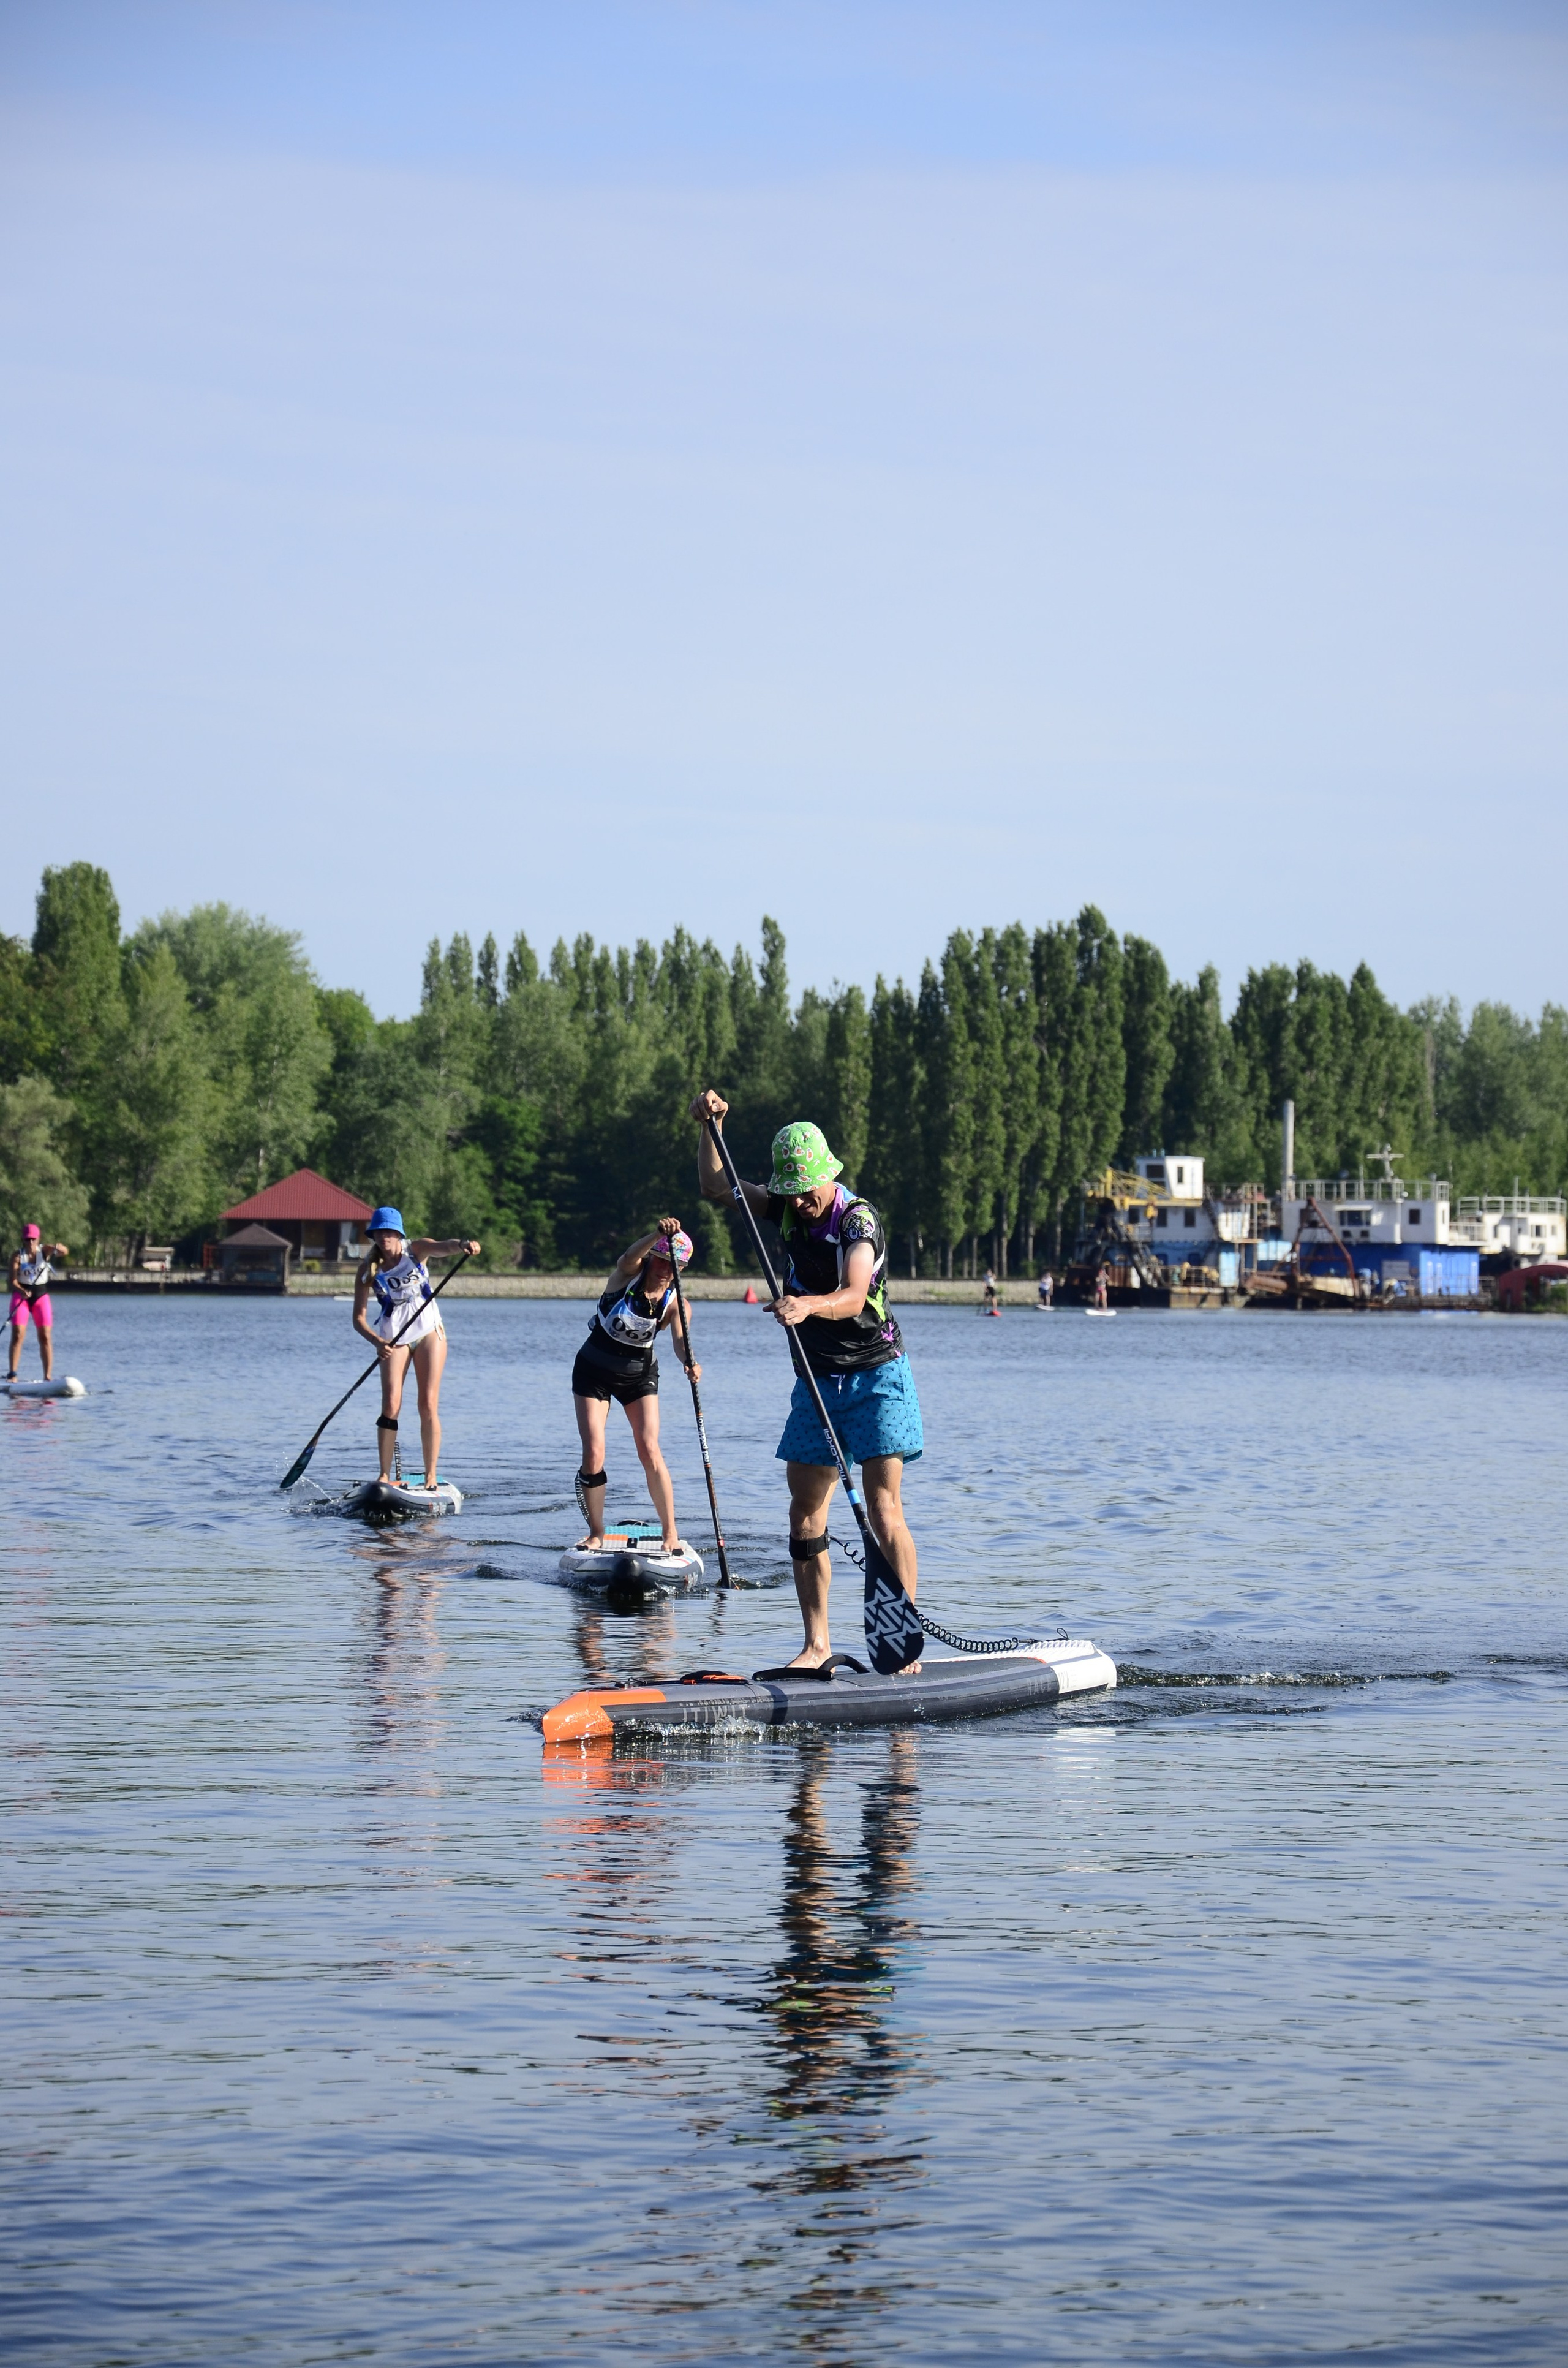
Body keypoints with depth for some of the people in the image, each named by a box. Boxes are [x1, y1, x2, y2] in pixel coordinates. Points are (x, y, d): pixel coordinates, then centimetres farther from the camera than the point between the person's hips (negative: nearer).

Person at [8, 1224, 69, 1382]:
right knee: (17, 1335, -11)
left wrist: (60, 1248, -41)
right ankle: (12, 1374, -10)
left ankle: (48, 1376, -2)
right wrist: (22, 1291, -31)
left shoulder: (45, 1250, -3)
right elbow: (13, 1281, -12)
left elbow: (65, 1253, -18)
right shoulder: (18, 1256, -7)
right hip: (21, 1295, -1)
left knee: (46, 1337, -4)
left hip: (41, 1296, 1)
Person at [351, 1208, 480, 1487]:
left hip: (428, 1330, 0)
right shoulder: (369, 1268, -6)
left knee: (428, 1405, -4)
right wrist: (376, 1342, -26)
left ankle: (431, 1477, -1)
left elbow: (445, 1247, -27)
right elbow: (359, 1318, -7)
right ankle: (385, 1476, -8)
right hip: (393, 1337, 0)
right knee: (391, 1405, -10)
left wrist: (464, 1245, -50)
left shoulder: (417, 1250, -6)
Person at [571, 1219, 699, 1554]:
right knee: (593, 1455, -8)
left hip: (639, 1375, 1)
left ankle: (670, 1532, -3)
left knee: (649, 1450, -13)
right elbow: (631, 1257, -40)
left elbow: (681, 1338, -30)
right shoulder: (628, 1274, -16)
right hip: (594, 1371, -1)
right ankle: (596, 1534, 6)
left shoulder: (674, 1302, -13)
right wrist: (659, 1234, -60)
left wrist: (689, 1362, -54)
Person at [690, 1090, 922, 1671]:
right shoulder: (789, 1209, 3)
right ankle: (817, 1644, 9)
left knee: (883, 1509, -13)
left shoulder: (858, 1220, -18)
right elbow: (715, 1187, 13)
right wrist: (711, 1127, -2)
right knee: (805, 1513, 3)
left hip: (875, 1375, -7)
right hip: (817, 1379, 7)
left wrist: (809, 1305, -54)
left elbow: (852, 1297, -34)